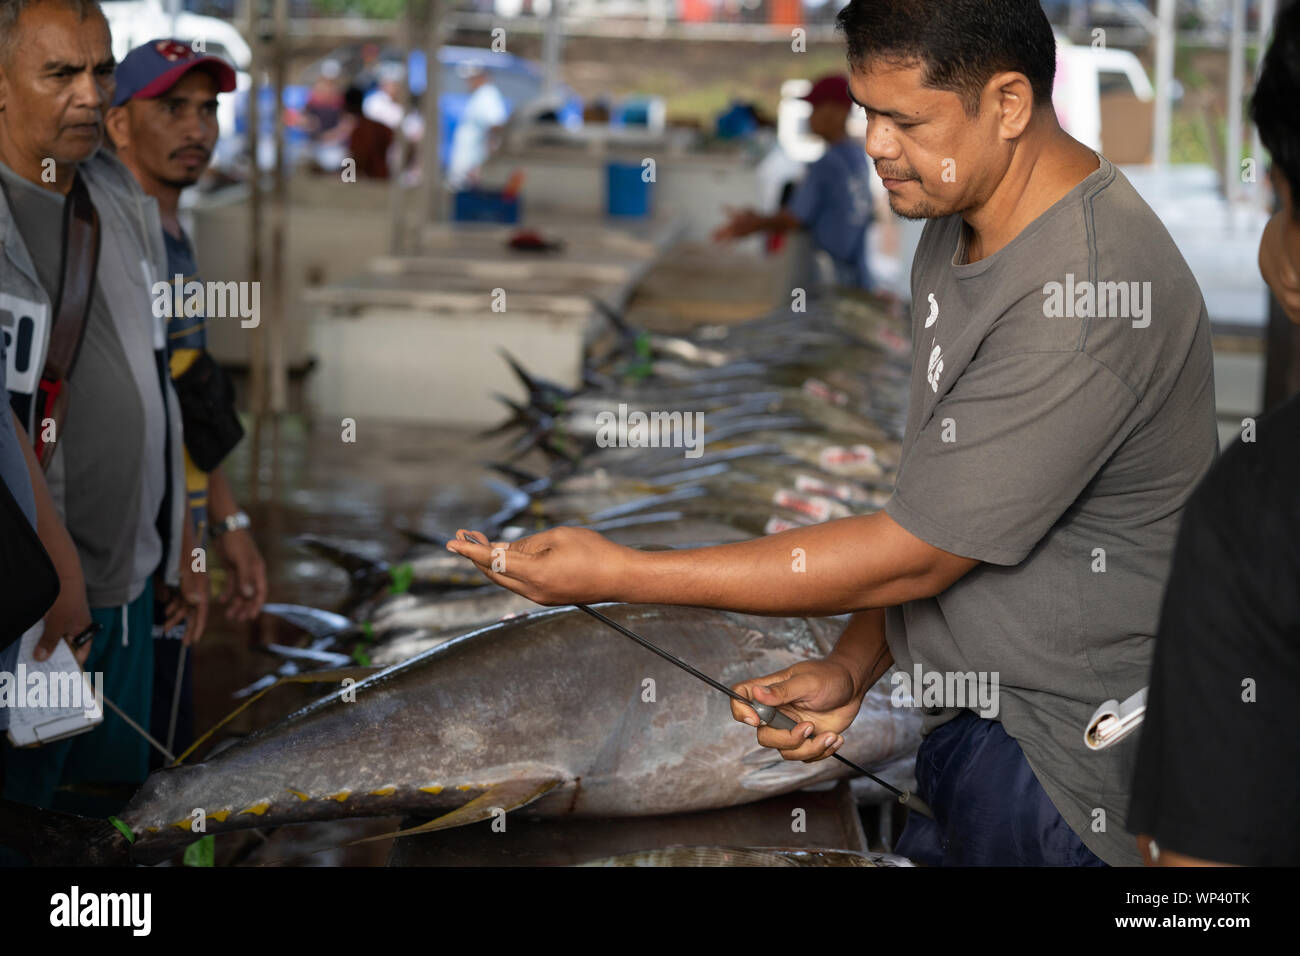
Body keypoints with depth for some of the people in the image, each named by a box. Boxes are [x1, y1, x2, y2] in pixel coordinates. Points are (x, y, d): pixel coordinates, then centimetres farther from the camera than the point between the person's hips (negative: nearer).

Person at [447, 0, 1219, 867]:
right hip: (967, 724, 9)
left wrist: (618, 575, -21)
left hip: (1059, 774, -8)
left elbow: (912, 555, -24)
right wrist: (853, 667, -1)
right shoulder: (960, 227, 7)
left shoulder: (1088, 293, -26)